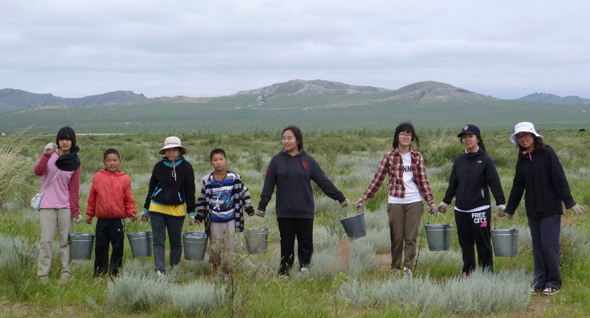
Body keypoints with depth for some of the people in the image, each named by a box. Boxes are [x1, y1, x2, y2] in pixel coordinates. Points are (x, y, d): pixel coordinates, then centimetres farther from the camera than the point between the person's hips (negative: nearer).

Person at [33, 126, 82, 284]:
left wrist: (76, 212, -1)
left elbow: (74, 189, 4)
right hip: (47, 205, -1)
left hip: (65, 206, 1)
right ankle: (43, 274, 1)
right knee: (46, 240, -4)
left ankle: (66, 273, 9)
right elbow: (38, 172, -12)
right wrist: (45, 154, -24)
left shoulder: (74, 163, 4)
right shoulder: (51, 154, 4)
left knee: (65, 240, 3)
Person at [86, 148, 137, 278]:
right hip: (102, 220, 1)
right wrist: (89, 213, 12)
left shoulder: (124, 179, 2)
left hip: (118, 220, -1)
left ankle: (115, 272, 16)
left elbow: (129, 199, 6)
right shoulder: (97, 177, 4)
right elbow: (92, 197, 10)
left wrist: (131, 212, -7)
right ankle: (100, 272, 16)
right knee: (100, 247, 5)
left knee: (118, 247, 4)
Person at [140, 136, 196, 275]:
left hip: (177, 210, -1)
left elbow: (190, 191, 3)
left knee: (176, 242, 8)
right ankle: (159, 271, -8)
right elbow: (151, 188, 13)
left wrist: (191, 212, 1)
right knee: (158, 242, -5)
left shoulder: (186, 167, -1)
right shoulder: (159, 166, 3)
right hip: (157, 208, 1)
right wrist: (146, 209, 17)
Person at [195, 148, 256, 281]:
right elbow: (203, 199, 10)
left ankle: (226, 273, 17)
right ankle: (214, 271, 21)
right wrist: (199, 216, 8)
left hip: (231, 220, 0)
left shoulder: (234, 178, -3)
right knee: (215, 247, 0)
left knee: (229, 247, 2)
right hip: (214, 221, 0)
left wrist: (249, 208, 3)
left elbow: (243, 193, 9)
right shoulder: (207, 180, -1)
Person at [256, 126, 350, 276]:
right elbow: (268, 185, 6)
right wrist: (261, 206, 2)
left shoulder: (308, 160, 4)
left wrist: (340, 198, 8)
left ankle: (305, 268, 10)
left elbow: (324, 182, 8)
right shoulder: (277, 161, 4)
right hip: (284, 212, 0)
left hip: (305, 212, 0)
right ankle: (284, 274, 12)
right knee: (287, 244, 4)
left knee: (306, 244, -1)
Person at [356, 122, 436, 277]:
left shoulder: (417, 157, 8)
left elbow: (423, 180, 8)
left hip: (414, 202, 1)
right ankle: (395, 267, 15)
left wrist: (431, 201, 2)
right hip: (395, 202, -1)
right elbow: (378, 178, 8)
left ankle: (408, 267, 9)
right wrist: (365, 197, 6)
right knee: (396, 237, 3)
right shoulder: (389, 157, 4)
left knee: (411, 237, -1)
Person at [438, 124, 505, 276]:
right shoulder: (459, 161, 12)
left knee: (483, 243, -1)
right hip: (461, 210, 5)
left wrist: (501, 203, -12)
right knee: (465, 243, 8)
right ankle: (468, 272, 17)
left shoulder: (486, 160, -3)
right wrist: (445, 202, 21)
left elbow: (495, 183, -6)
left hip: (480, 209, -5)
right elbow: (453, 184, 20)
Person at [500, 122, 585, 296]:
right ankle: (540, 281, 15)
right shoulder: (522, 160, 11)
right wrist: (509, 209, 23)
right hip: (532, 210, 6)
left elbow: (559, 180, -10)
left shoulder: (547, 153, -7)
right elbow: (517, 186, 19)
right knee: (537, 247, 7)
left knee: (549, 245, -6)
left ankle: (554, 282, 5)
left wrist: (569, 202, -13)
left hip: (550, 209, -6)